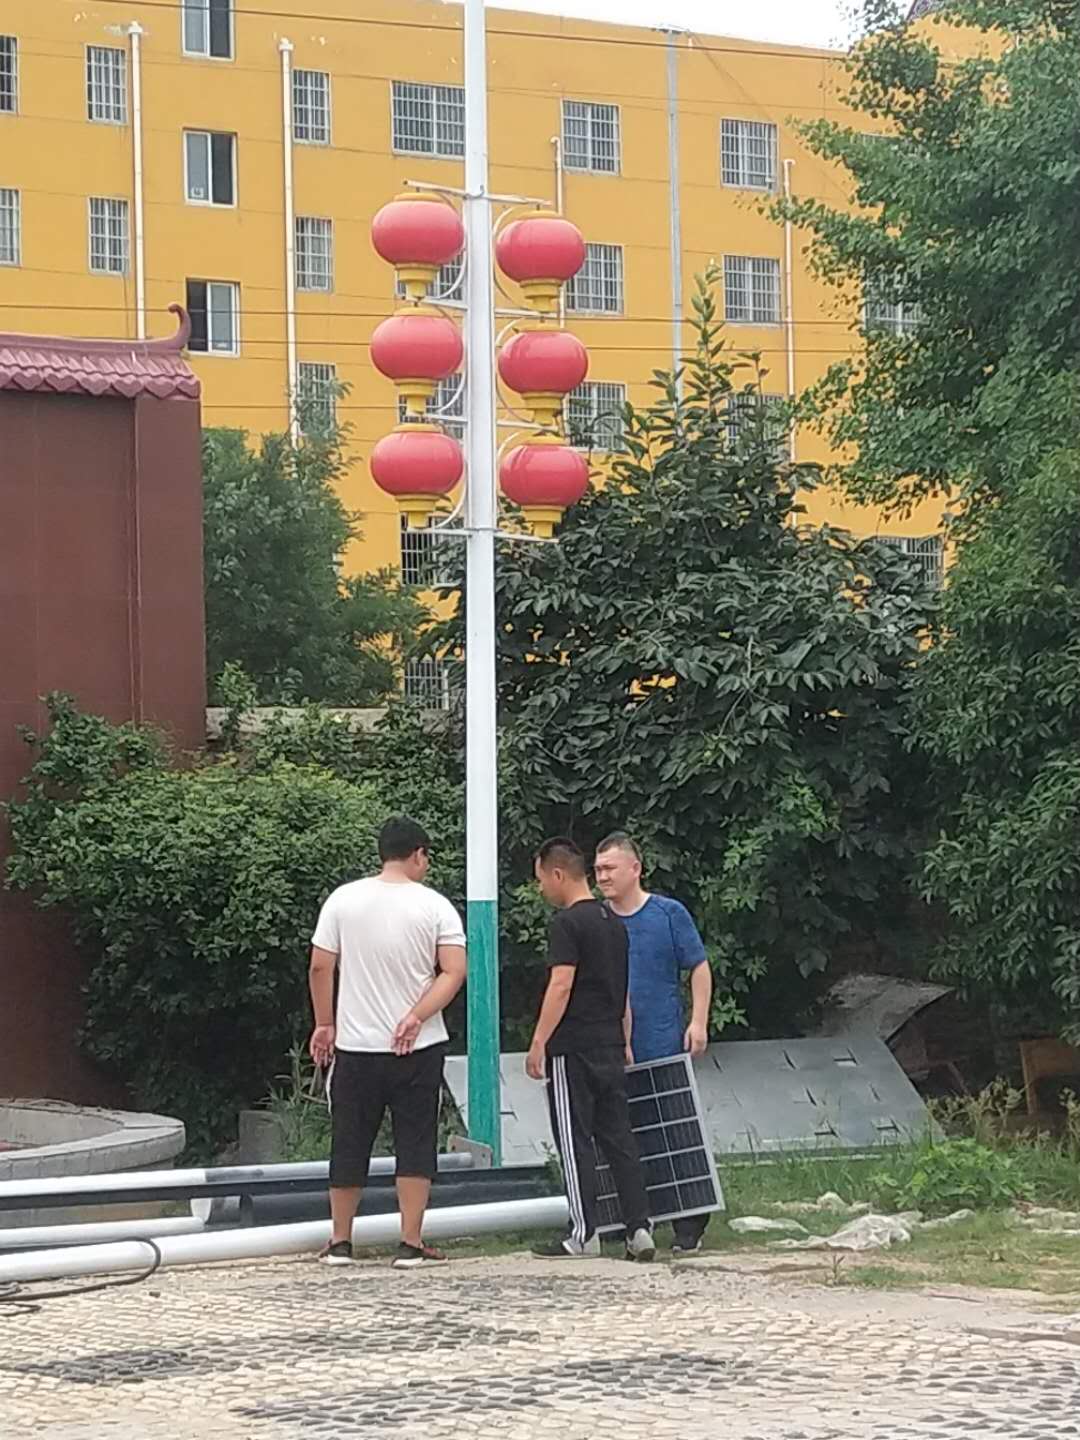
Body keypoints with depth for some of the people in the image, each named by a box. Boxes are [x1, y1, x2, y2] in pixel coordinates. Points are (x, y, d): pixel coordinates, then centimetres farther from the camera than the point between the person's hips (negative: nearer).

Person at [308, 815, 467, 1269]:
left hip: (355, 1045, 1)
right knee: (415, 1144, 4)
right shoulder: (435, 907, -3)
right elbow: (454, 971, -12)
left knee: (350, 1143, 11)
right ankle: (411, 1245, 1)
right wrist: (416, 1018, -14)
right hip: (419, 1047, -1)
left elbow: (320, 967, -1)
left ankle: (340, 1241, 18)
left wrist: (324, 1024, 8)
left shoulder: (343, 900, -1)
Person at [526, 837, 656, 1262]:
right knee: (618, 1137, 8)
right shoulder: (614, 923, 15)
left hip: (573, 1050, -8)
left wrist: (538, 1043, -16)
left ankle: (584, 1233, 0)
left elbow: (561, 985, -18)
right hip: (610, 1049, 8)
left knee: (575, 1142, -2)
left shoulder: (567, 922, -11)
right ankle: (639, 1228, 3)